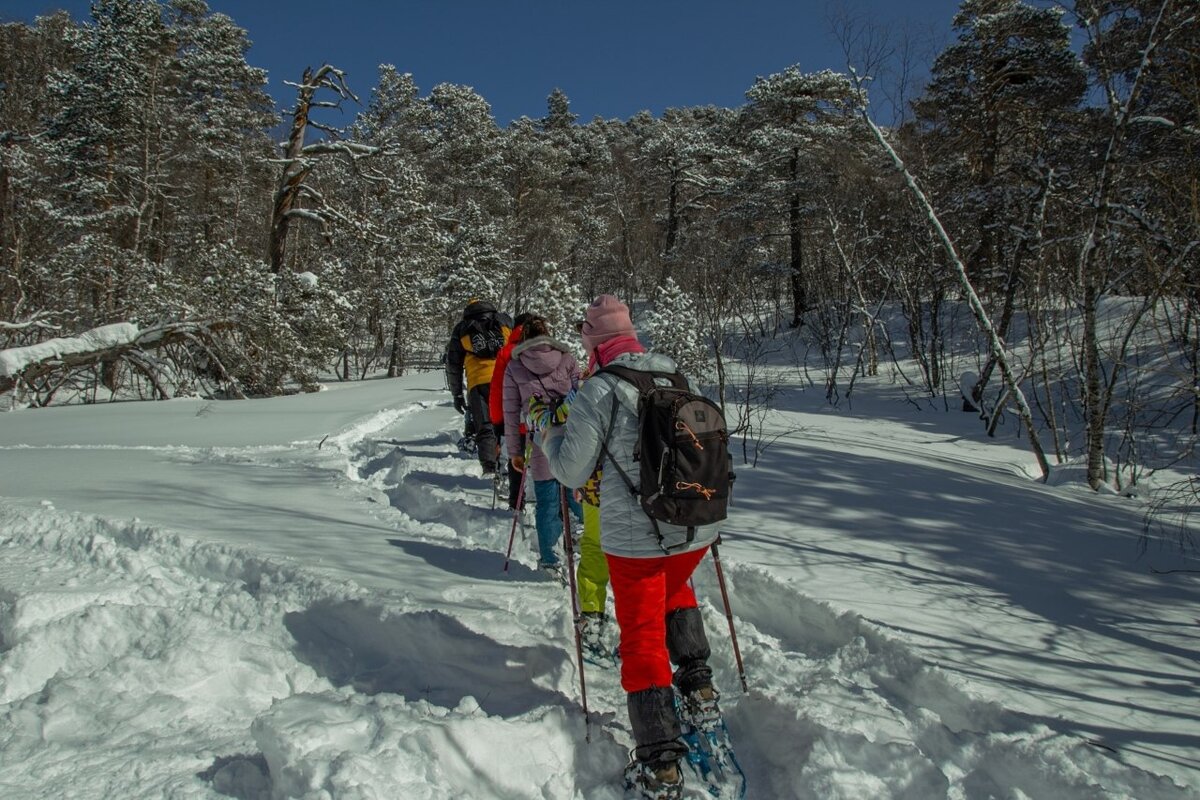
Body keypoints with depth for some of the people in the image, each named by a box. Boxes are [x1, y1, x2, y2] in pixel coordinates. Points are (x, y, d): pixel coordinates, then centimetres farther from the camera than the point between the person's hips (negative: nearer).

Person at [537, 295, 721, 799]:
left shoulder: (598, 391, -14)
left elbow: (572, 472, -8)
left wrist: (549, 438, 10)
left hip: (635, 538, -5)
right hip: (697, 529, 5)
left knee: (642, 637, 10)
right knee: (676, 591, 34)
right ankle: (698, 687, 26)